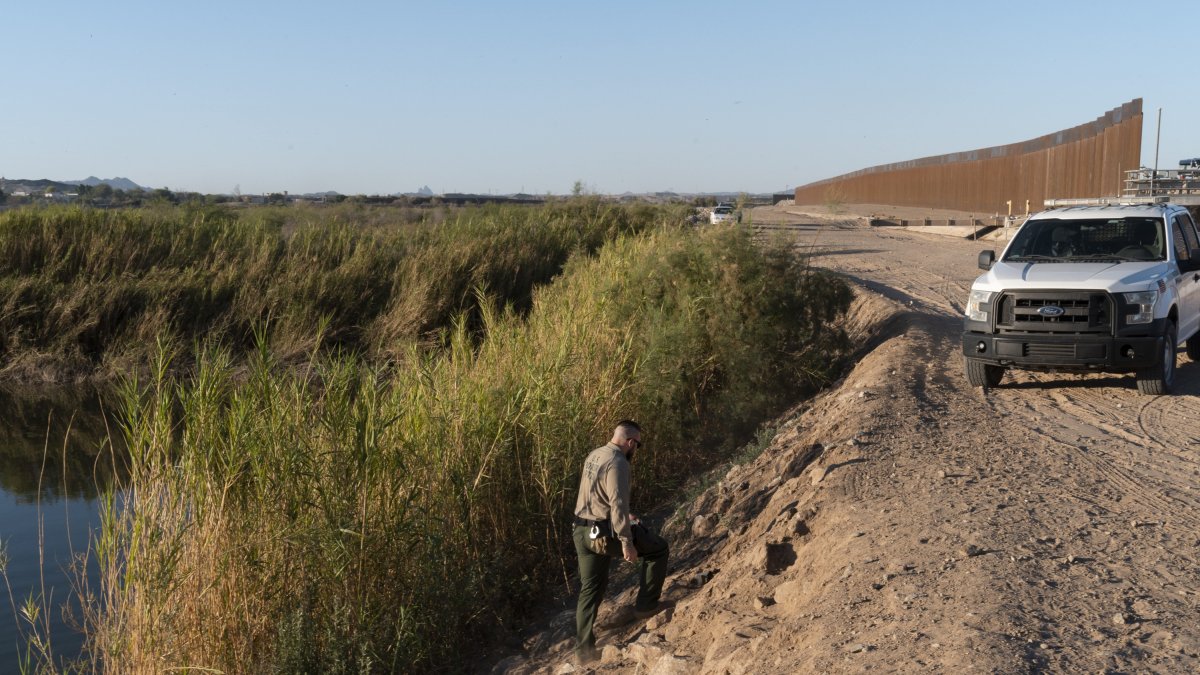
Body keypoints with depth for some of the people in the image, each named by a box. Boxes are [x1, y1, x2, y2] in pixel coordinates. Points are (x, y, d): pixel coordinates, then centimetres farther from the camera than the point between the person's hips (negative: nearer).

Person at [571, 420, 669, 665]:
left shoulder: (594, 456, 11)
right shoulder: (617, 462, -18)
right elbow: (618, 503, -25)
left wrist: (624, 515, 31)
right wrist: (626, 542, -22)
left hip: (583, 532, 9)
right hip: (605, 533, -9)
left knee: (590, 589, 16)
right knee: (657, 548, 13)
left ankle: (584, 649, 18)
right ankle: (646, 605, 18)